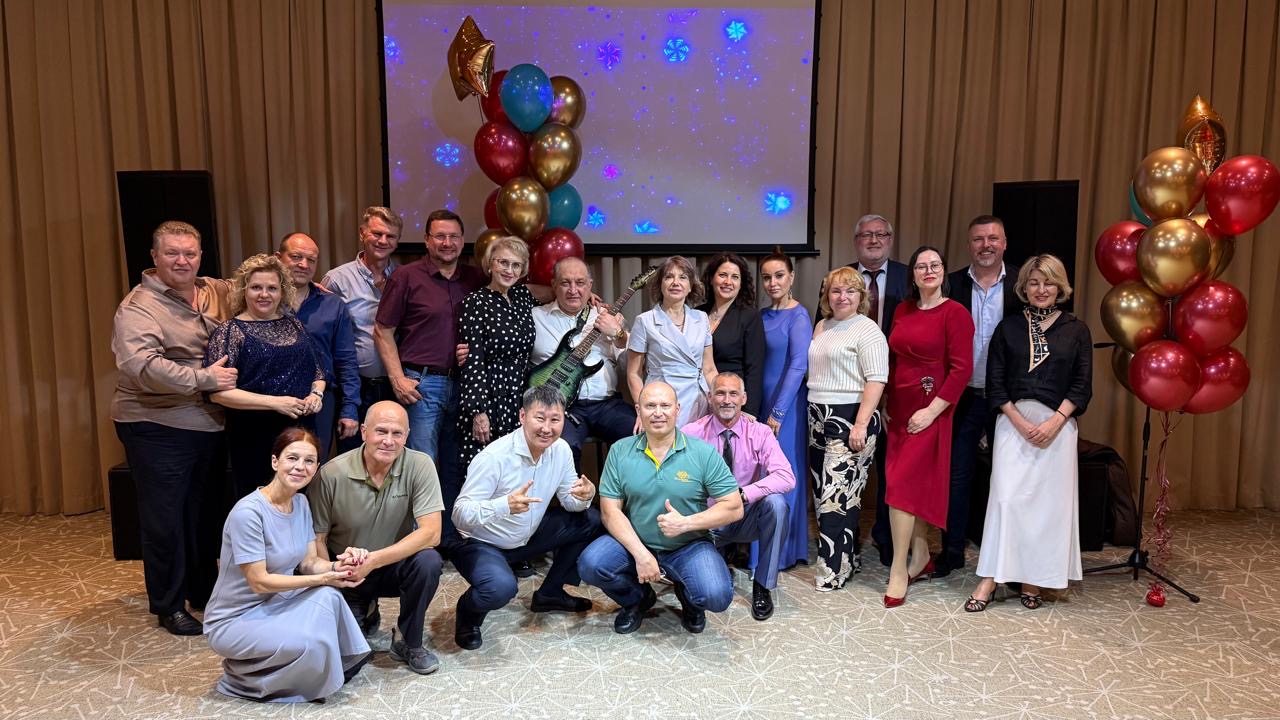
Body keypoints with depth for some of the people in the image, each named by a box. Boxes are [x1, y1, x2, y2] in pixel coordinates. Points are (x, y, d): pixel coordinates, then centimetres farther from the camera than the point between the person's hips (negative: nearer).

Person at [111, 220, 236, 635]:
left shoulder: (217, 292, 7)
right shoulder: (139, 306, -13)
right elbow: (140, 364, -28)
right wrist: (203, 379, -26)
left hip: (207, 425, 6)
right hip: (156, 426, -6)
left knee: (202, 512, 18)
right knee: (165, 519, 5)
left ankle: (203, 590, 34)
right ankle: (168, 606, 20)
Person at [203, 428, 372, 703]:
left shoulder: (301, 503, 1)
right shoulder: (248, 512, -24)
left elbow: (309, 562, -1)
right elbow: (259, 581, -22)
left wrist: (338, 565, -23)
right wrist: (322, 579, -23)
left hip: (276, 604, 6)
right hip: (234, 620, -6)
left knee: (327, 596, -24)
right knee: (311, 643, -28)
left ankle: (332, 671, -3)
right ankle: (241, 678, -1)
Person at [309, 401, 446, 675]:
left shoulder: (419, 465, -17)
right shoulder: (332, 473, -16)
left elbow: (431, 533, -23)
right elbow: (317, 538, -7)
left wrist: (374, 560, -32)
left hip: (396, 565, 0)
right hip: (346, 572, 0)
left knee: (428, 561, -32)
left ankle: (408, 642, -5)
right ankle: (364, 613, 21)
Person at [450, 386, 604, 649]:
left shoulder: (561, 450, -8)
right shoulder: (494, 457, -28)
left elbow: (570, 501, 2)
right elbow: (459, 516, -31)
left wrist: (584, 497, -24)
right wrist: (505, 505, -49)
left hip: (526, 537, 7)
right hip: (480, 543, -7)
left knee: (591, 521, -2)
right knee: (501, 587, -37)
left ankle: (550, 593, 15)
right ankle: (468, 612, 1)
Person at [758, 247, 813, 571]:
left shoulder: (798, 316, -10)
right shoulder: (762, 316, 9)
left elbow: (798, 365, -16)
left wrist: (778, 412, -18)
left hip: (786, 405, -6)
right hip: (760, 403, 6)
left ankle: (781, 552, 15)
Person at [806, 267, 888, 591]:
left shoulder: (867, 330, -7)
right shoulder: (822, 327, 16)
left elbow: (876, 380, -14)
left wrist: (861, 425, -21)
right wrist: (814, 415, 17)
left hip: (850, 420, -8)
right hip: (820, 418, 8)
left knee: (838, 493, -8)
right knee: (822, 492, 9)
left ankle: (834, 570, 1)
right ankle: (848, 557, 23)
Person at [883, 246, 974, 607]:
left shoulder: (954, 313, -8)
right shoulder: (903, 310, 10)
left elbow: (962, 368, -13)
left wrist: (932, 410, -17)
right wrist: (887, 404, 10)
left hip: (929, 411, -6)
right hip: (899, 409, 6)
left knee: (902, 483, -10)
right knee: (916, 483, 13)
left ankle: (899, 570, -2)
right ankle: (921, 556, 27)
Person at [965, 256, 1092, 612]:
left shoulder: (1076, 330, 7)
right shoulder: (1008, 327, 7)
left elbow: (1082, 385, 3)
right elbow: (995, 382, 3)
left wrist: (1054, 421, -10)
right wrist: (1021, 422, -8)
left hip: (1058, 425, 1)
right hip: (1013, 422, 0)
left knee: (1049, 499, 1)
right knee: (1006, 495, -7)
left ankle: (1033, 580, 12)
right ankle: (989, 579, -3)